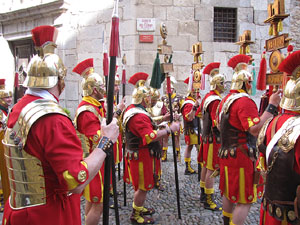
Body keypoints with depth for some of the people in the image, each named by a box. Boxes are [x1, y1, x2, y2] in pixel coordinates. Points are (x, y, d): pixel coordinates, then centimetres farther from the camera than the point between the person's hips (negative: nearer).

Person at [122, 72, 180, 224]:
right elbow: (150, 136, -33)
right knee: (143, 187, 3)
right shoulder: (139, 116, -25)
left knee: (141, 185, 24)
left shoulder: (131, 109, 9)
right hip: (142, 156, -11)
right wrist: (169, 129, -27)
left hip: (136, 153, 11)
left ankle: (138, 207, 39)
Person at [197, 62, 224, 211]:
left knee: (206, 166, 17)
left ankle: (203, 194, 30)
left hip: (206, 136, 10)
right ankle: (209, 201, 7)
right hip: (214, 139, -10)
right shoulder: (216, 100, -21)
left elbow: (199, 113, 21)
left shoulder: (207, 97, 9)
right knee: (212, 169, -2)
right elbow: (218, 124, -26)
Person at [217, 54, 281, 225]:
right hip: (241, 157, -10)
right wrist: (271, 106, -27)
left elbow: (220, 125, 20)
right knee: (245, 200, -1)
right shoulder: (245, 101, -19)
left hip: (226, 153, 10)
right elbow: (256, 129, -29)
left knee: (229, 194, 22)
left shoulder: (226, 100, 11)